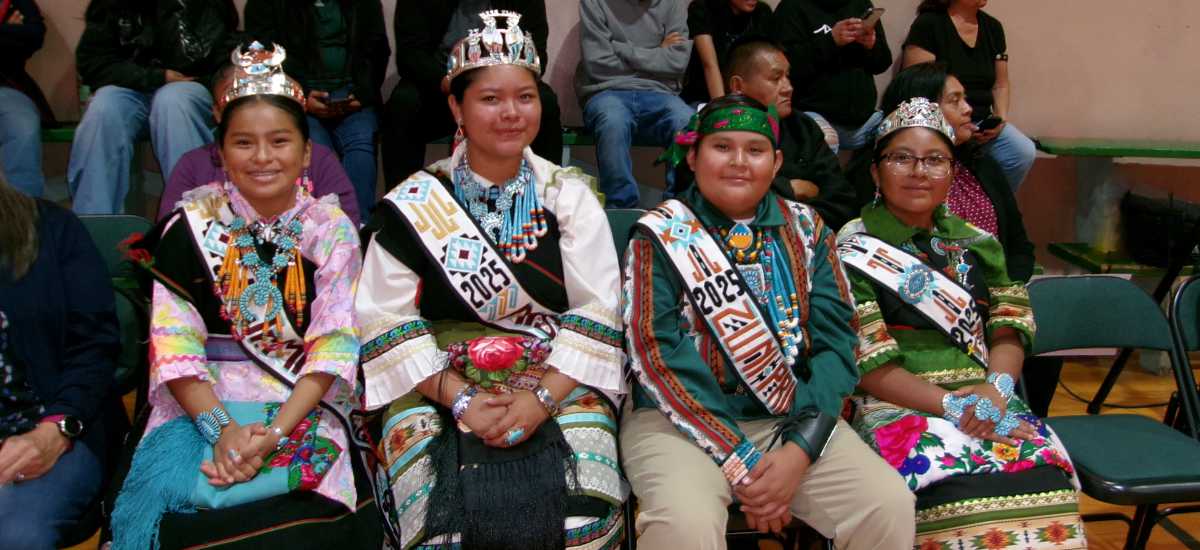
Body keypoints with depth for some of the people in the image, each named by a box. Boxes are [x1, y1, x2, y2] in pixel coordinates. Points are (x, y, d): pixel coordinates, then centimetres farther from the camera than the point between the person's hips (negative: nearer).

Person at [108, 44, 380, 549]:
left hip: (302, 405, -1)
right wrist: (220, 427, -17)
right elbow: (173, 343, -3)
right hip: (201, 402, 1)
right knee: (170, 500, -26)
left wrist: (275, 431, -18)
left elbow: (333, 345, -5)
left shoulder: (332, 229, 4)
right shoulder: (191, 224, 4)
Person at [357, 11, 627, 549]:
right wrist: (459, 399, -14)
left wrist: (542, 398, -15)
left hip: (559, 384, 1)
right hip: (439, 389, 0)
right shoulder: (414, 203, 4)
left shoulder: (570, 195, 6)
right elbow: (388, 322, -2)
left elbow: (596, 315, -1)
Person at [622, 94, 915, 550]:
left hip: (793, 421, 3)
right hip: (682, 421, -2)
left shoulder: (806, 230, 8)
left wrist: (799, 450, -15)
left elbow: (835, 341, 0)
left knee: (889, 505, -17)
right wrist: (740, 463, -17)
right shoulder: (661, 235, -1)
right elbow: (658, 353, -10)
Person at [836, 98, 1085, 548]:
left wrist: (996, 388, -9)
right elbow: (866, 363, -6)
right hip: (898, 405, -4)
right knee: (965, 493, -33)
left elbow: (1009, 329, 12)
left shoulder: (977, 243, 17)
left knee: (1044, 482, -26)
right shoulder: (854, 250, 1)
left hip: (986, 401, 4)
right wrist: (952, 406, -16)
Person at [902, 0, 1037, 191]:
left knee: (1025, 152, -20)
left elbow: (1000, 86, 18)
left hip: (982, 122, 6)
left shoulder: (993, 27, 12)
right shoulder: (928, 24, -6)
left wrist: (1000, 118, -2)